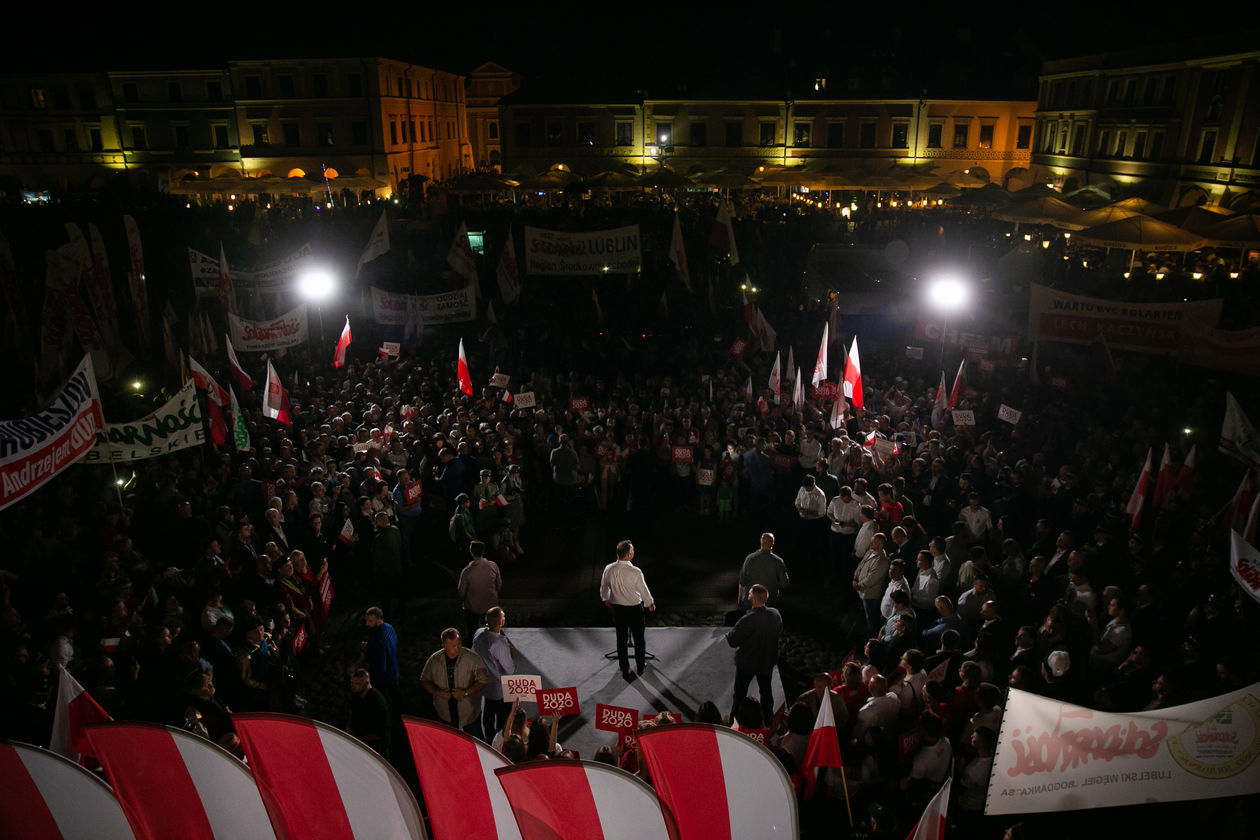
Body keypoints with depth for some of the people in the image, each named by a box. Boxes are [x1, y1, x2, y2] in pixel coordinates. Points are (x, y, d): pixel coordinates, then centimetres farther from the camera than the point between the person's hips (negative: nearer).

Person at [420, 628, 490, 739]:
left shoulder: (472, 658, -16)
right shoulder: (434, 660, -7)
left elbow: (484, 680, -12)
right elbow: (424, 680, 4)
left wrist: (466, 692, -23)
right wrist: (438, 692, -13)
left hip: (470, 713, -3)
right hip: (445, 715, 3)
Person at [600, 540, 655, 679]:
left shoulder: (608, 569, -14)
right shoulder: (635, 572, -27)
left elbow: (603, 588, 3)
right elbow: (644, 591, -13)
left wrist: (606, 600, 24)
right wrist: (650, 604, 6)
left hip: (617, 608, 3)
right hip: (635, 609, -3)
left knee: (621, 639, 17)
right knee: (639, 638, 19)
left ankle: (625, 670, 27)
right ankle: (640, 666, 35)